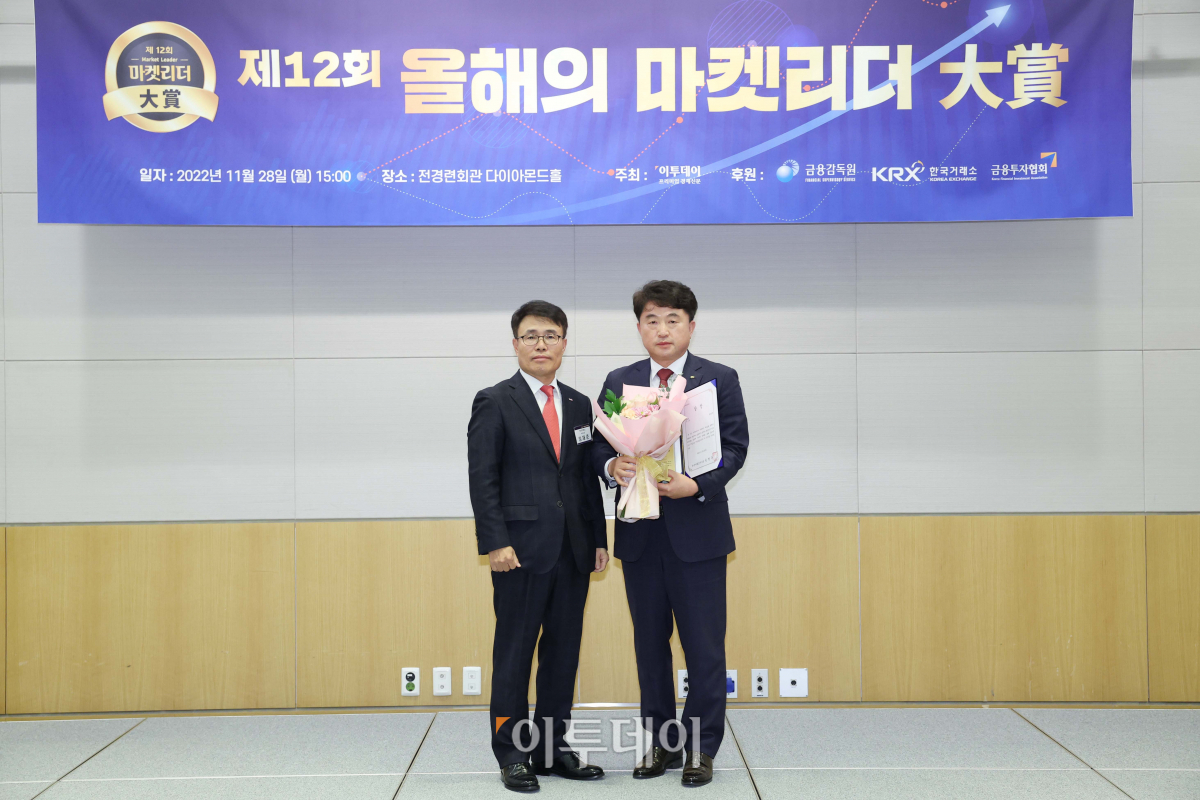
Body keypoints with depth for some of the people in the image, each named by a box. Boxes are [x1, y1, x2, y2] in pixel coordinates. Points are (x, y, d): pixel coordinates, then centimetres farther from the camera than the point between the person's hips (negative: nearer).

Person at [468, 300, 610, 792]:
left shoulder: (579, 406, 14)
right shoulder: (494, 403, -2)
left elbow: (589, 479, 14)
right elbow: (482, 479, -6)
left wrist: (599, 539, 9)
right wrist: (495, 542, -14)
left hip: (573, 550, 5)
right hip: (522, 549, -5)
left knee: (564, 651, 9)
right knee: (514, 654, 2)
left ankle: (553, 749, 20)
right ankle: (512, 755, 12)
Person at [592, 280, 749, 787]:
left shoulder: (719, 379, 2)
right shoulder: (619, 382, 10)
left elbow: (735, 446, -4)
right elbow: (599, 445, 7)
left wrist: (696, 484, -19)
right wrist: (612, 466, -16)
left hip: (697, 529, -3)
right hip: (640, 534, 3)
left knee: (704, 646, 0)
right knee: (650, 642, 11)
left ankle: (701, 748, 12)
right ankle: (661, 743, 23)